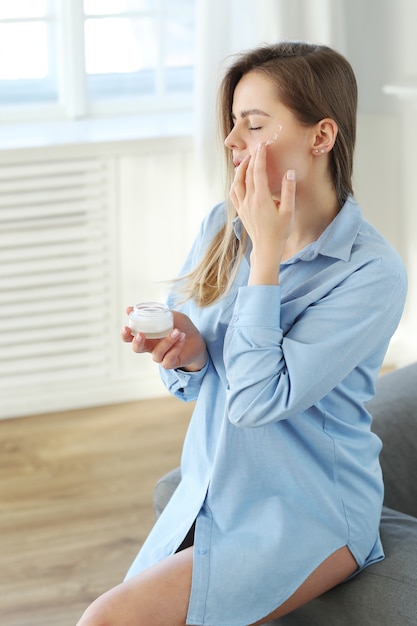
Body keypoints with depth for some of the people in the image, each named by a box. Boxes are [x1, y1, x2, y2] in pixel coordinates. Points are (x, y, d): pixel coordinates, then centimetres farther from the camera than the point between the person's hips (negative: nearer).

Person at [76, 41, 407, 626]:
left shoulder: (372, 272, -17)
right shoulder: (223, 228, 2)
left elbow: (257, 399, -22)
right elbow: (189, 383, 9)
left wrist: (267, 251, -19)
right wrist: (187, 351, -15)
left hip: (307, 515, -6)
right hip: (207, 494, 6)